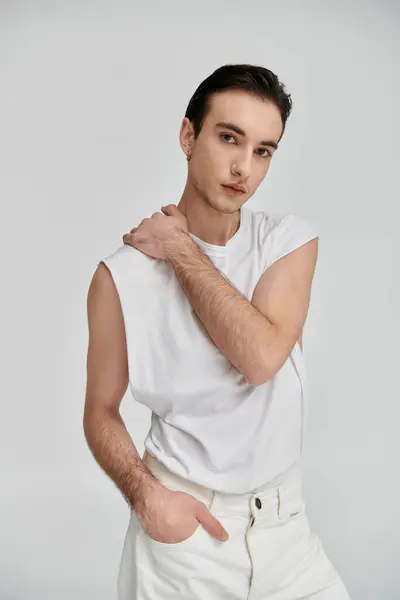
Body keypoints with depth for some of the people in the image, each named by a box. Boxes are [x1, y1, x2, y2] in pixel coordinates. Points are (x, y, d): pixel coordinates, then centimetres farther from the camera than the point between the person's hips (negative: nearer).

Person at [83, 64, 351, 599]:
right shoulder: (123, 274, -11)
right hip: (183, 522, -2)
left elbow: (261, 357, -21)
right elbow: (101, 411, -2)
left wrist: (182, 251, -16)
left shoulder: (292, 239, -5)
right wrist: (145, 494, -18)